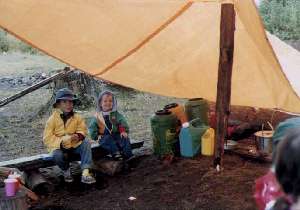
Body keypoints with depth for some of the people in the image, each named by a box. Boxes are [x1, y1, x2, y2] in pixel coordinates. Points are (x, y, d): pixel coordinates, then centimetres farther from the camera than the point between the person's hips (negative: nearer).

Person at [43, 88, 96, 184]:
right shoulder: (52, 119, -11)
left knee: (86, 143, -25)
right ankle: (66, 170, 0)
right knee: (57, 155, -36)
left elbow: (82, 130, 7)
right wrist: (62, 141, -26)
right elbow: (47, 139, -12)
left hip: (74, 145, 3)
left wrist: (78, 136, -17)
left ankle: (85, 173, -32)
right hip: (59, 147, -3)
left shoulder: (76, 117, -3)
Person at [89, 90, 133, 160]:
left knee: (125, 138, -25)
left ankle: (128, 155, -37)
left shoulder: (116, 114, 7)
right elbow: (92, 127, 4)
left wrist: (124, 131, -19)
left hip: (116, 134, 2)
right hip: (105, 136, -1)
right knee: (107, 139, -35)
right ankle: (116, 153, -50)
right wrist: (96, 135, -7)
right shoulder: (97, 116, 4)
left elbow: (123, 122, -4)